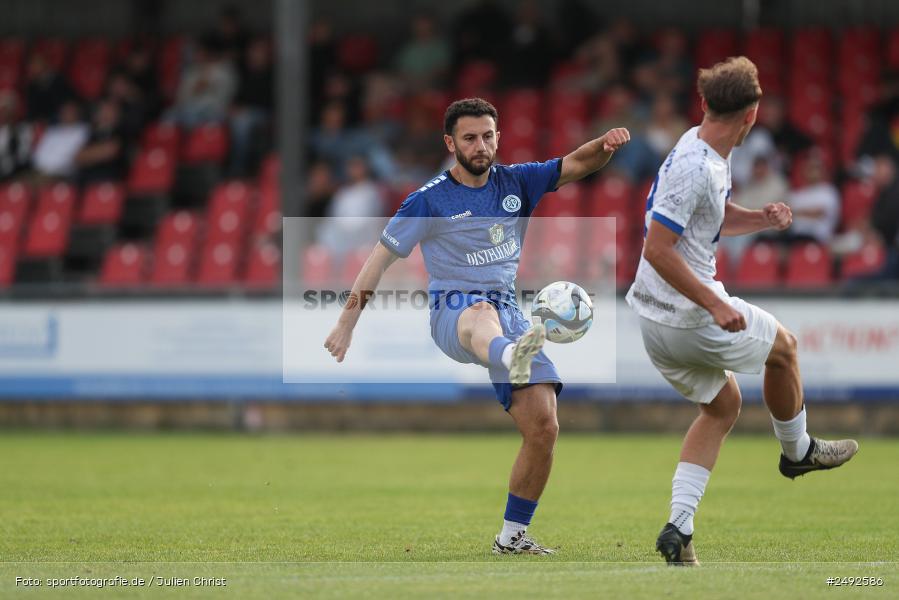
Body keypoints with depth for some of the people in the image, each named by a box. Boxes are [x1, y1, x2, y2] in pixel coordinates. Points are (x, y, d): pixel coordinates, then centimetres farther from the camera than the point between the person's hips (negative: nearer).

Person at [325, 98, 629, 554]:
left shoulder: (515, 182, 12)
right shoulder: (431, 200, 0)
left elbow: (575, 166, 6)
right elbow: (382, 255, 2)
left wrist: (605, 146, -18)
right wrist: (348, 321, -3)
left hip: (510, 314, 5)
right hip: (452, 309, -5)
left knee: (543, 428, -9)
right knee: (481, 314, -46)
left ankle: (512, 537, 6)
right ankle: (512, 358, -85)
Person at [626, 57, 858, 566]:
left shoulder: (706, 150, 6)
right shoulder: (695, 167, -25)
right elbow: (657, 248, -27)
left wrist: (762, 219, 3)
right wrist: (715, 306, -28)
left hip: (655, 318, 9)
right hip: (691, 318, -9)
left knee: (723, 405, 22)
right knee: (783, 346, 17)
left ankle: (679, 527, 9)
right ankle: (797, 451, 40)